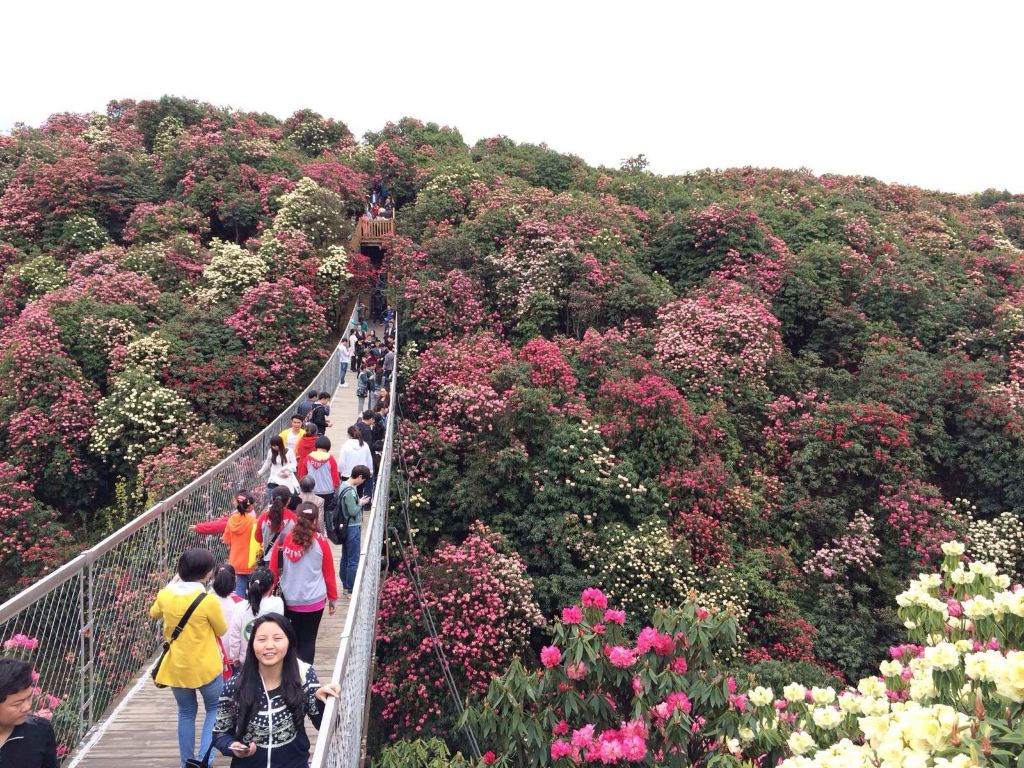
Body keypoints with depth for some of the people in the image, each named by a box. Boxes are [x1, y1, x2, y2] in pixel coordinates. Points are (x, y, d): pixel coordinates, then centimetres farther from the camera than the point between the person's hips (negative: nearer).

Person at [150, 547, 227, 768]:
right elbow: (222, 630, -6)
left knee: (186, 713, 23)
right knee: (214, 709, 19)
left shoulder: (165, 595, -9)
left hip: (175, 667, 4)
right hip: (204, 668, -4)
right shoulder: (208, 600, -23)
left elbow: (153, 614, 17)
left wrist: (171, 584, 18)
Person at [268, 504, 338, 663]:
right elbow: (329, 573, -1)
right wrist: (332, 598, 11)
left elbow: (273, 571, 1)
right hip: (314, 601, -2)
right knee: (308, 640, 7)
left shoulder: (283, 540, -6)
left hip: (289, 600, 2)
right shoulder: (320, 542, -9)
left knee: (294, 638, 19)